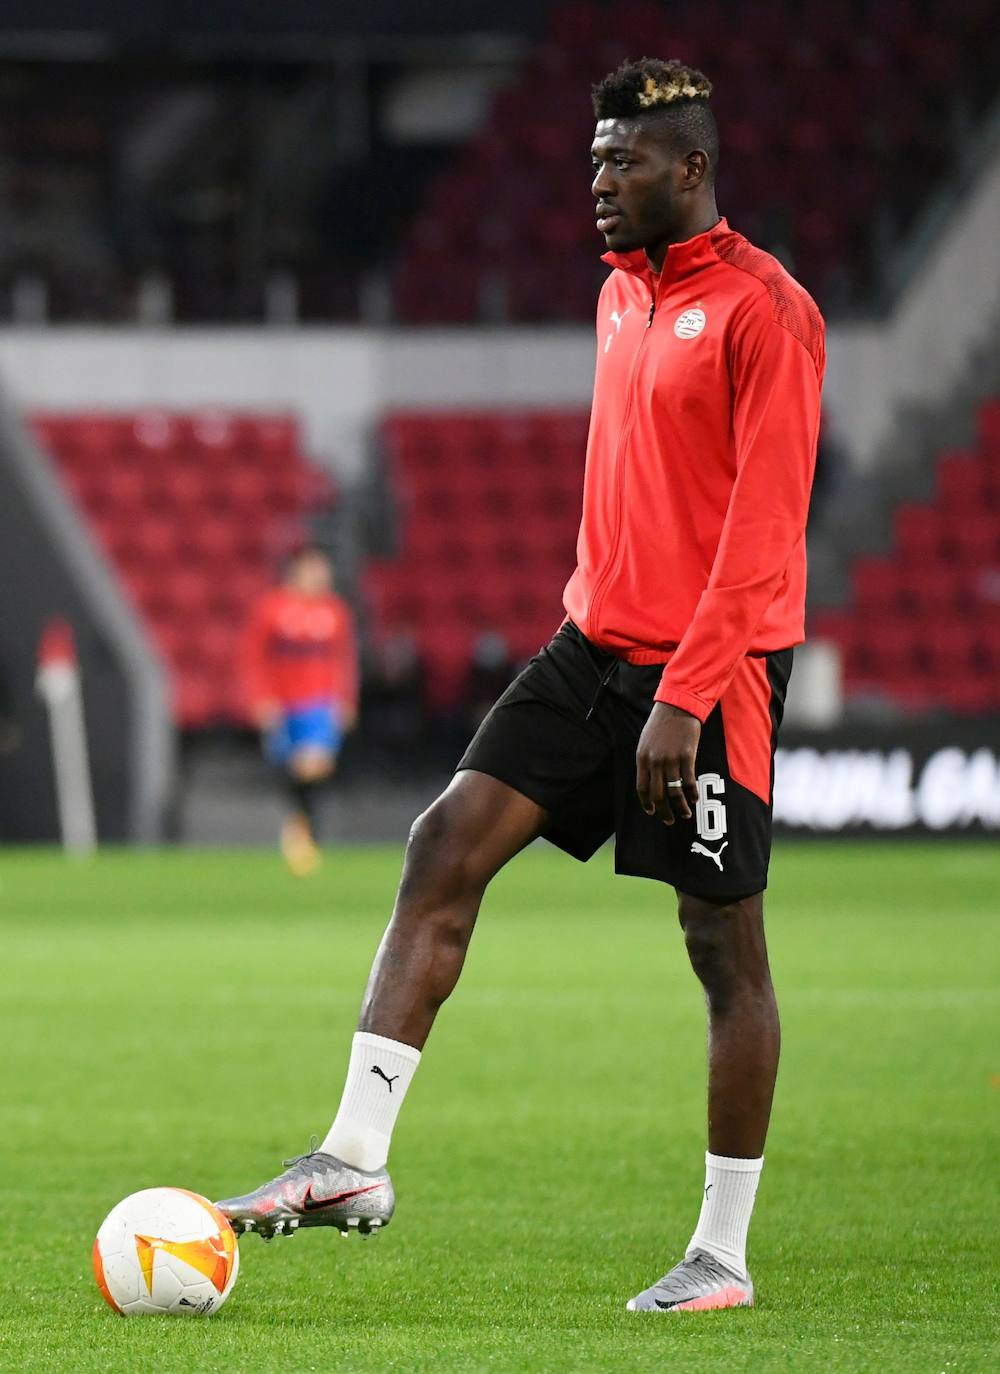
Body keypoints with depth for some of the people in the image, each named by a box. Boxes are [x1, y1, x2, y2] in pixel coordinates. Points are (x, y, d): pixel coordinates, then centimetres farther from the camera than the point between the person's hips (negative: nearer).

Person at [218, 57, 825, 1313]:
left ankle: (722, 1252, 10)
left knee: (724, 944, 0)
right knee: (445, 845, -6)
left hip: (712, 670, -8)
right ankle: (355, 1159, -8)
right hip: (596, 648, 8)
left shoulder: (764, 312, -13)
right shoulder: (622, 293, 14)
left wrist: (684, 698, -21)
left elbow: (764, 527, -17)